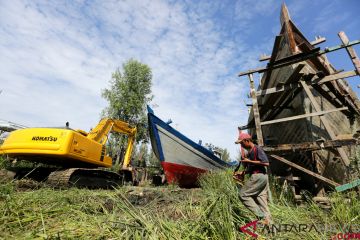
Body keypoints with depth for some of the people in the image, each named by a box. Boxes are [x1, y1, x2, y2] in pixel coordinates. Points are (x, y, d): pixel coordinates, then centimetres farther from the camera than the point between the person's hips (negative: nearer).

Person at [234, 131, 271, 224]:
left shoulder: (257, 149, -11)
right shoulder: (250, 152, 16)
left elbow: (266, 163, -20)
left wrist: (249, 161, -18)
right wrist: (242, 173, 10)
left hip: (258, 176, -10)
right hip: (262, 177, 10)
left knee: (243, 194, -6)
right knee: (261, 198, 12)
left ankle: (261, 215, -4)